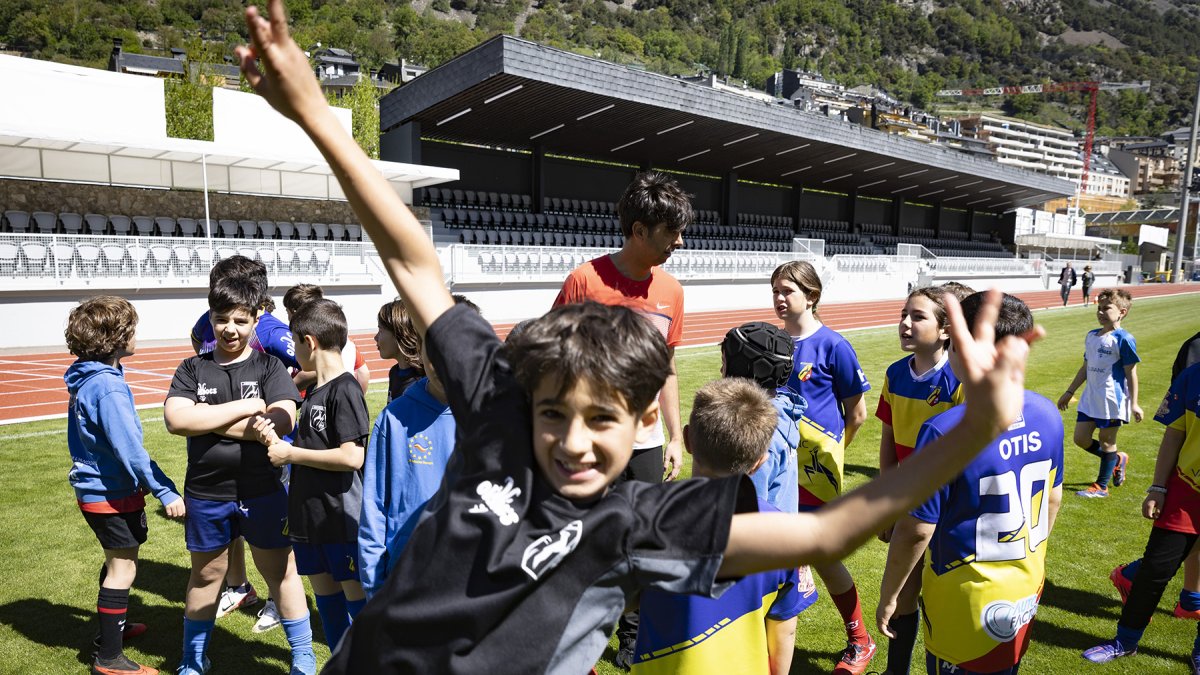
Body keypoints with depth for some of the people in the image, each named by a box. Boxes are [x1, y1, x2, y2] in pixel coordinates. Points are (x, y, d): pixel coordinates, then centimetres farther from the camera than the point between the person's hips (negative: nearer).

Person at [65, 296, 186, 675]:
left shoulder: (85, 379, 6)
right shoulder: (107, 387, -25)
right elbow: (130, 448, -29)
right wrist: (166, 492, -28)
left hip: (93, 486, 10)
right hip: (112, 492, -10)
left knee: (118, 561, 25)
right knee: (123, 569, 1)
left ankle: (112, 626, 42)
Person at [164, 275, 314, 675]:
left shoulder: (268, 367, -4)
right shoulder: (193, 369, 1)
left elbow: (281, 422, -19)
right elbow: (175, 420, -15)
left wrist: (206, 419, -16)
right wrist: (246, 406, -19)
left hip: (262, 492, -2)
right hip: (206, 494, 2)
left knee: (281, 572, 9)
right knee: (206, 575, 19)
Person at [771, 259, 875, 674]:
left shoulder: (832, 345, -11)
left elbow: (857, 413, -3)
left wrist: (829, 450, 6)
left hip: (814, 467, -5)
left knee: (823, 555, 4)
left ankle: (860, 641, 26)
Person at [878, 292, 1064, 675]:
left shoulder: (944, 431, -29)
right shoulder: (1048, 414, -8)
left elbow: (915, 531, -23)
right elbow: (1053, 499, 6)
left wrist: (887, 596, -8)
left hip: (966, 605, -6)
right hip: (1026, 594, 6)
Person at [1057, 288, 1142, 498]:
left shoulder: (1123, 339, -12)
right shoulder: (1091, 336, 9)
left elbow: (1131, 373, -11)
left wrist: (1133, 403, -13)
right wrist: (1069, 392, 19)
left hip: (1112, 401, -7)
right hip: (1090, 398, 7)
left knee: (1106, 442, 5)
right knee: (1081, 438, 10)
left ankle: (1101, 486, 17)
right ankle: (1117, 460, 34)